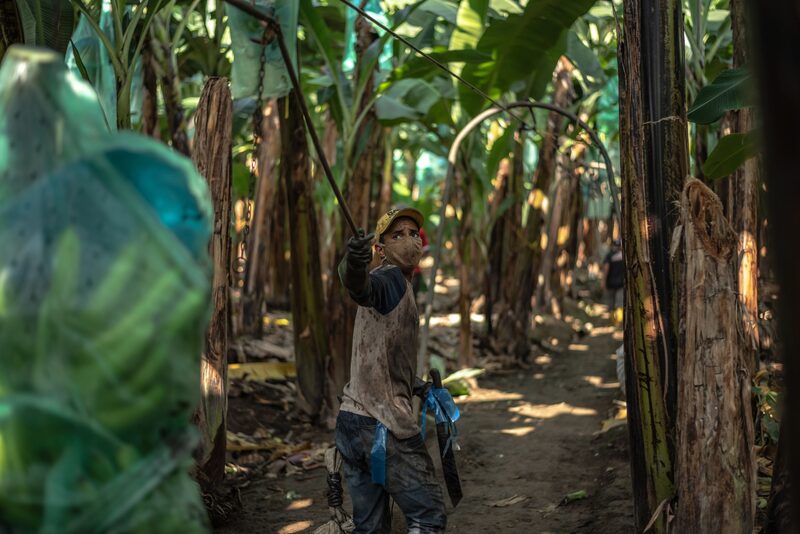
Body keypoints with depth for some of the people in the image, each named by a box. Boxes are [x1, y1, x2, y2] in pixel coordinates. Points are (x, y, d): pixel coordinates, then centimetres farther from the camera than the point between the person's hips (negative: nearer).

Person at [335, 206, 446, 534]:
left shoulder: (397, 286, 20)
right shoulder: (391, 279, -8)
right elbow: (361, 287, -35)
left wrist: (417, 387, 27)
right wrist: (354, 264, -56)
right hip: (383, 425, -9)